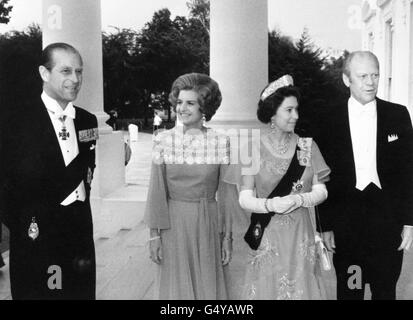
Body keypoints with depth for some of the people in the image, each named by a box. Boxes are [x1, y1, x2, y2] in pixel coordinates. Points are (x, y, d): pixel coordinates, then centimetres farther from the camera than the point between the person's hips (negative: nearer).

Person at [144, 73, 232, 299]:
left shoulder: (220, 142, -1)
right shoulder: (164, 140, -2)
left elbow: (225, 193, 1)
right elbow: (156, 190, -1)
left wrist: (227, 236, 1)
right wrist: (154, 234, -4)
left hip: (208, 227, 0)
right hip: (173, 224, 0)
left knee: (209, 287, 10)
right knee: (176, 287, 10)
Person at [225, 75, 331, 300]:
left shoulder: (307, 146, 3)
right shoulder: (254, 149, -5)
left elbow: (321, 191, 3)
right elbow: (245, 199, -6)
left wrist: (298, 200, -16)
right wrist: (270, 205, -24)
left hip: (301, 234, 2)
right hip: (267, 236, -2)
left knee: (301, 288, 8)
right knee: (268, 287, 7)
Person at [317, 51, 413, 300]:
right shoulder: (331, 120, -1)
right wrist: (326, 225, 0)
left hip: (388, 222, 1)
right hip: (346, 222, -1)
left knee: (386, 290, 11)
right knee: (349, 291, 10)